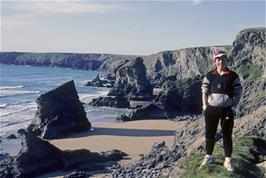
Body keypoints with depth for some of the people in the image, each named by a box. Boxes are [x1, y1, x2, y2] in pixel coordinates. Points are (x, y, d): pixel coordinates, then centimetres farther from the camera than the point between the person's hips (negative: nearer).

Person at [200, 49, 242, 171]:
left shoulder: (233, 76, -2)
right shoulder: (209, 76, 2)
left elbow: (238, 93, -1)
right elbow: (204, 91, 5)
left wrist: (233, 108, -8)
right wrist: (204, 105, -4)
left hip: (227, 110, -1)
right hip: (211, 109, 2)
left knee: (227, 135, 6)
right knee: (209, 134, 10)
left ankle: (228, 160, 18)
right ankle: (208, 157, 26)